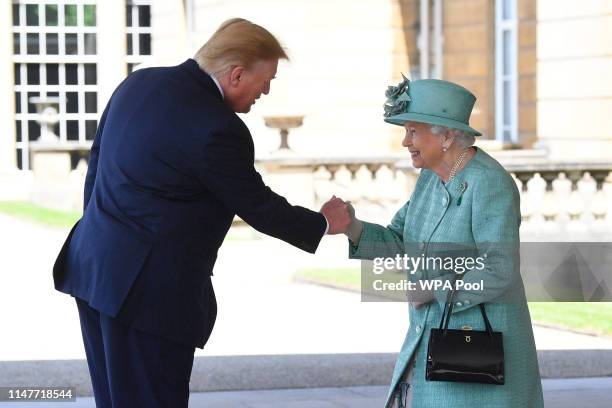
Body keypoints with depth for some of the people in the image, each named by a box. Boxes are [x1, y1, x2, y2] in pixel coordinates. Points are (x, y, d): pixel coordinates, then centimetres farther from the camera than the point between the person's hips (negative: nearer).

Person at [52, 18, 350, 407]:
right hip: (150, 289, -9)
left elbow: (97, 167, 14)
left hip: (94, 268, 9)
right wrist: (324, 223, 9)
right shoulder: (217, 129, -19)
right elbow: (258, 207, -7)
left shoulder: (138, 83, 6)